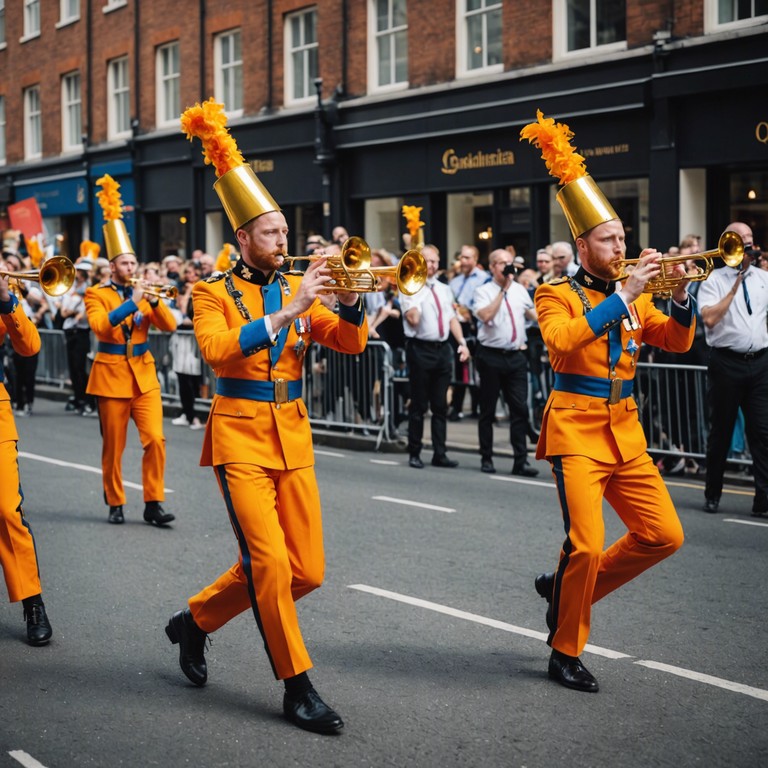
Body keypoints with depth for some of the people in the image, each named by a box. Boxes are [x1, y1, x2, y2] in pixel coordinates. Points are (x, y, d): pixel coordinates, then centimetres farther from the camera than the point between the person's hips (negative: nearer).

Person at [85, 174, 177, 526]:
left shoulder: (143, 292, 9)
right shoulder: (97, 294, -2)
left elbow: (169, 325, 0)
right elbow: (100, 325, -20)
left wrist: (154, 301, -16)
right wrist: (131, 302, -24)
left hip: (144, 375, 3)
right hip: (111, 375, -3)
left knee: (155, 439, -8)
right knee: (113, 447, 4)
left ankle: (153, 504, -2)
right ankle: (115, 504, 16)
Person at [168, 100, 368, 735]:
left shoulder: (297, 290, 11)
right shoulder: (214, 293, -2)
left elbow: (350, 341, 2)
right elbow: (218, 349, -22)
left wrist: (347, 297, -17)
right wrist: (286, 312, -27)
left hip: (293, 438, 5)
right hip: (240, 437, -5)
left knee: (306, 571, 4)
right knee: (269, 562, -13)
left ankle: (196, 621, 24)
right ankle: (297, 687, 1)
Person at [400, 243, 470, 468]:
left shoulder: (444, 290, 15)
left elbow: (452, 318, 15)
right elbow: (413, 319, -17)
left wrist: (462, 343, 4)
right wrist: (419, 294, -19)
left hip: (443, 349, 6)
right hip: (420, 349, -6)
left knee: (440, 405, 8)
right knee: (419, 404, 0)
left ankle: (439, 453, 13)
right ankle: (414, 453, 9)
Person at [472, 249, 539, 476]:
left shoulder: (520, 290, 12)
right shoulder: (484, 291, -4)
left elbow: (532, 312, 26)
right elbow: (486, 316, -21)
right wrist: (504, 289, -18)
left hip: (516, 355, 4)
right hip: (491, 355, -4)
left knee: (520, 408, -2)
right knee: (488, 410, 5)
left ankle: (521, 461, 0)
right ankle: (486, 459, 14)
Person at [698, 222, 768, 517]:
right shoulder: (713, 280, -2)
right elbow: (709, 318, -16)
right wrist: (735, 287, -14)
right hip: (726, 362, -3)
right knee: (720, 431, 7)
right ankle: (712, 495, 21)